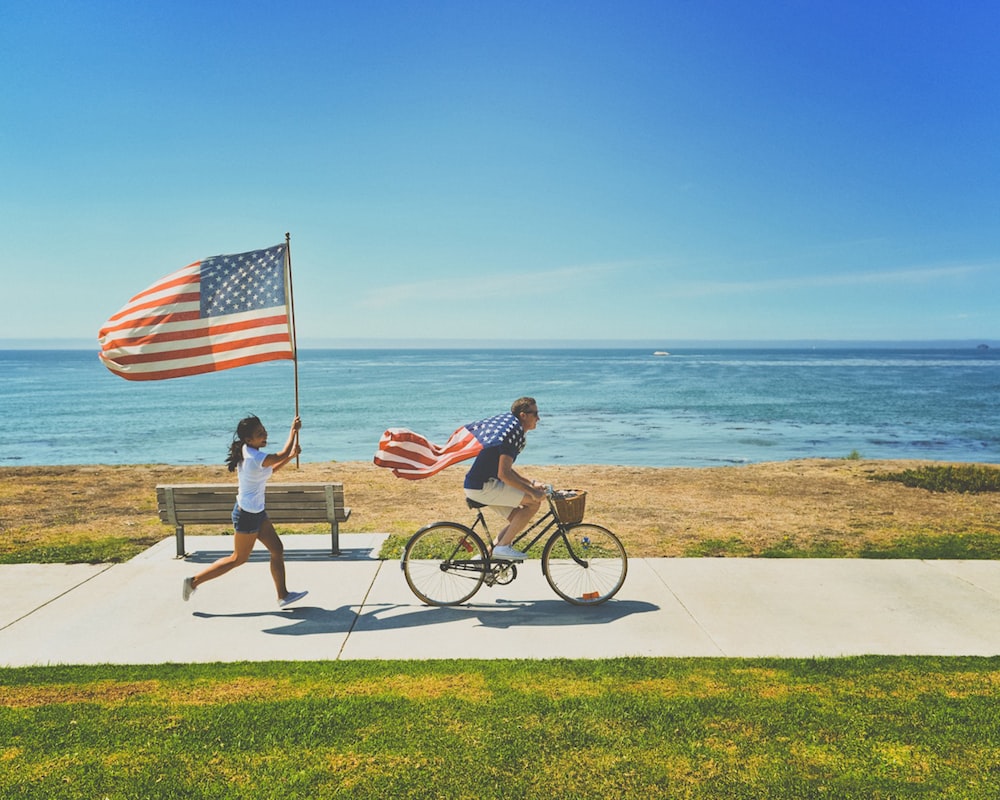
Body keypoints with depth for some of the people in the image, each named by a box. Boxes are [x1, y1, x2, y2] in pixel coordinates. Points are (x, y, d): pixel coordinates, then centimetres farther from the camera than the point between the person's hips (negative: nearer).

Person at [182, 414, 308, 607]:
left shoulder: (247, 452, 2)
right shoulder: (256, 458, -27)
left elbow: (269, 469, 17)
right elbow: (282, 454, -14)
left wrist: (291, 456, 10)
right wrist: (294, 430, -4)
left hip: (256, 512, 9)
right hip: (248, 515, -9)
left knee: (277, 550, 11)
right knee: (239, 558, 7)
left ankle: (283, 595, 18)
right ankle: (194, 581, 19)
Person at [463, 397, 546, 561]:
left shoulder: (512, 430, 15)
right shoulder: (514, 433, -17)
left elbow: (506, 469, 23)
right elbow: (504, 474, -23)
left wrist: (531, 483, 15)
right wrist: (532, 491, -18)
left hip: (481, 483, 10)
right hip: (482, 487, -10)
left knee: (518, 519, 13)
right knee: (534, 501, -12)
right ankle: (503, 546, -7)